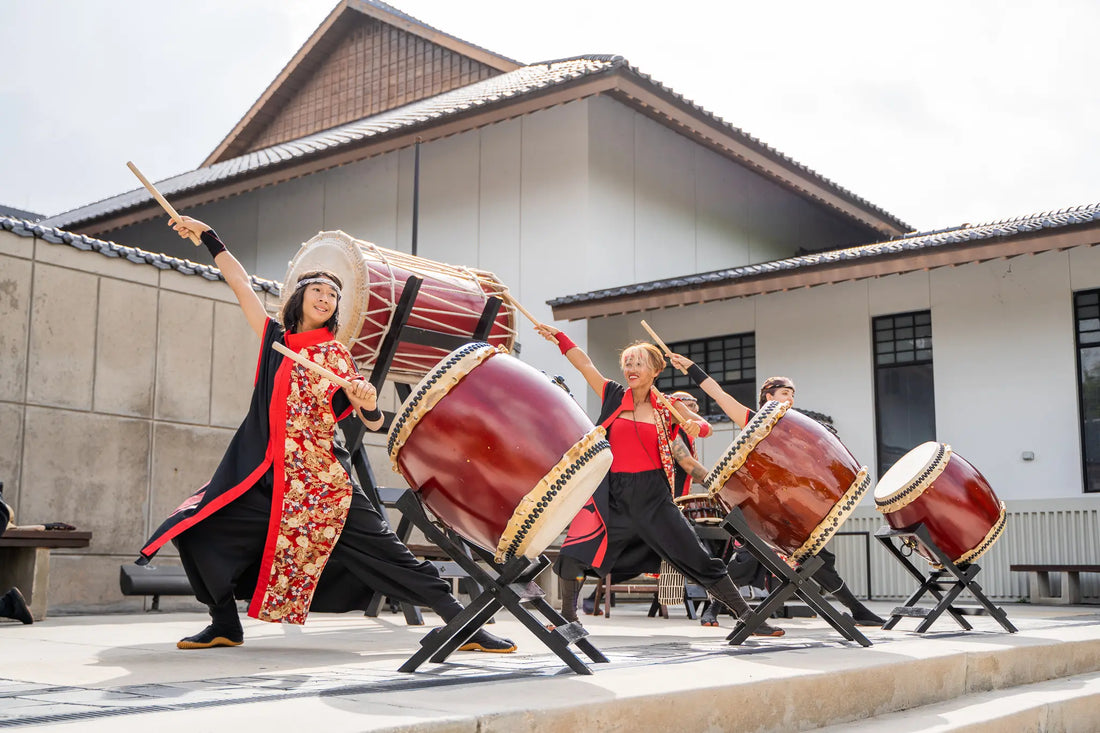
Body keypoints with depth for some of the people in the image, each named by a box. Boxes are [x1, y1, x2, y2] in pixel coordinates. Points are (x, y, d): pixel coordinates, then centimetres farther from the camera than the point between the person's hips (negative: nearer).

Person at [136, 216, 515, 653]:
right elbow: (240, 283, 17)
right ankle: (225, 625, 11)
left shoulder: (335, 355, 0)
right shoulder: (277, 340, 11)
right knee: (198, 527, -5)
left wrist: (367, 403, -29)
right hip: (270, 480, 4)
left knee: (388, 556, -7)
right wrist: (206, 235, 22)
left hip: (323, 485, -4)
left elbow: (373, 424, -7)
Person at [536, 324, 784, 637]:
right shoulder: (614, 396, 6)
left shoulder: (667, 407, 3)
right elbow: (583, 363, 6)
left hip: (653, 497, -1)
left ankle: (749, 617, 10)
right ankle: (568, 617, 15)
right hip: (612, 496, 1)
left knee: (698, 559, -1)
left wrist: (695, 426, -14)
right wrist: (558, 336, 2)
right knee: (571, 557, -10)